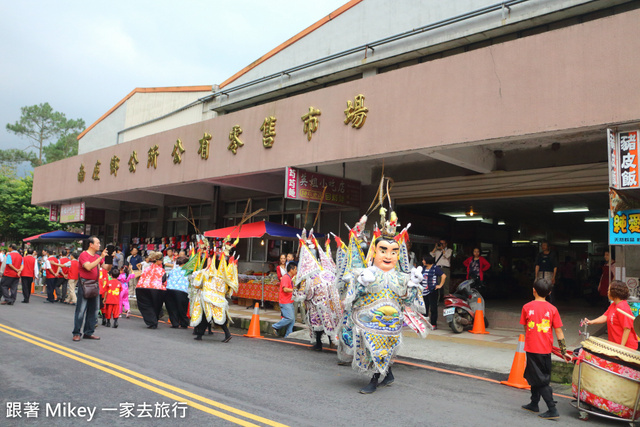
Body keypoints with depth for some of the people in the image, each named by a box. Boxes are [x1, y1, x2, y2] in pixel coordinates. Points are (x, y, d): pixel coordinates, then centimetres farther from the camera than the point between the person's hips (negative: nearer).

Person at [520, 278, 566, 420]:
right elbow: (558, 330, -3)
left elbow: (525, 327, 4)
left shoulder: (527, 307, -7)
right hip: (546, 349, 4)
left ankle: (552, 410, -2)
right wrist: (563, 346, 7)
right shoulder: (552, 309, -4)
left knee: (540, 380, 3)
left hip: (532, 348, -4)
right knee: (537, 376, 19)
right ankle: (534, 404, 32)